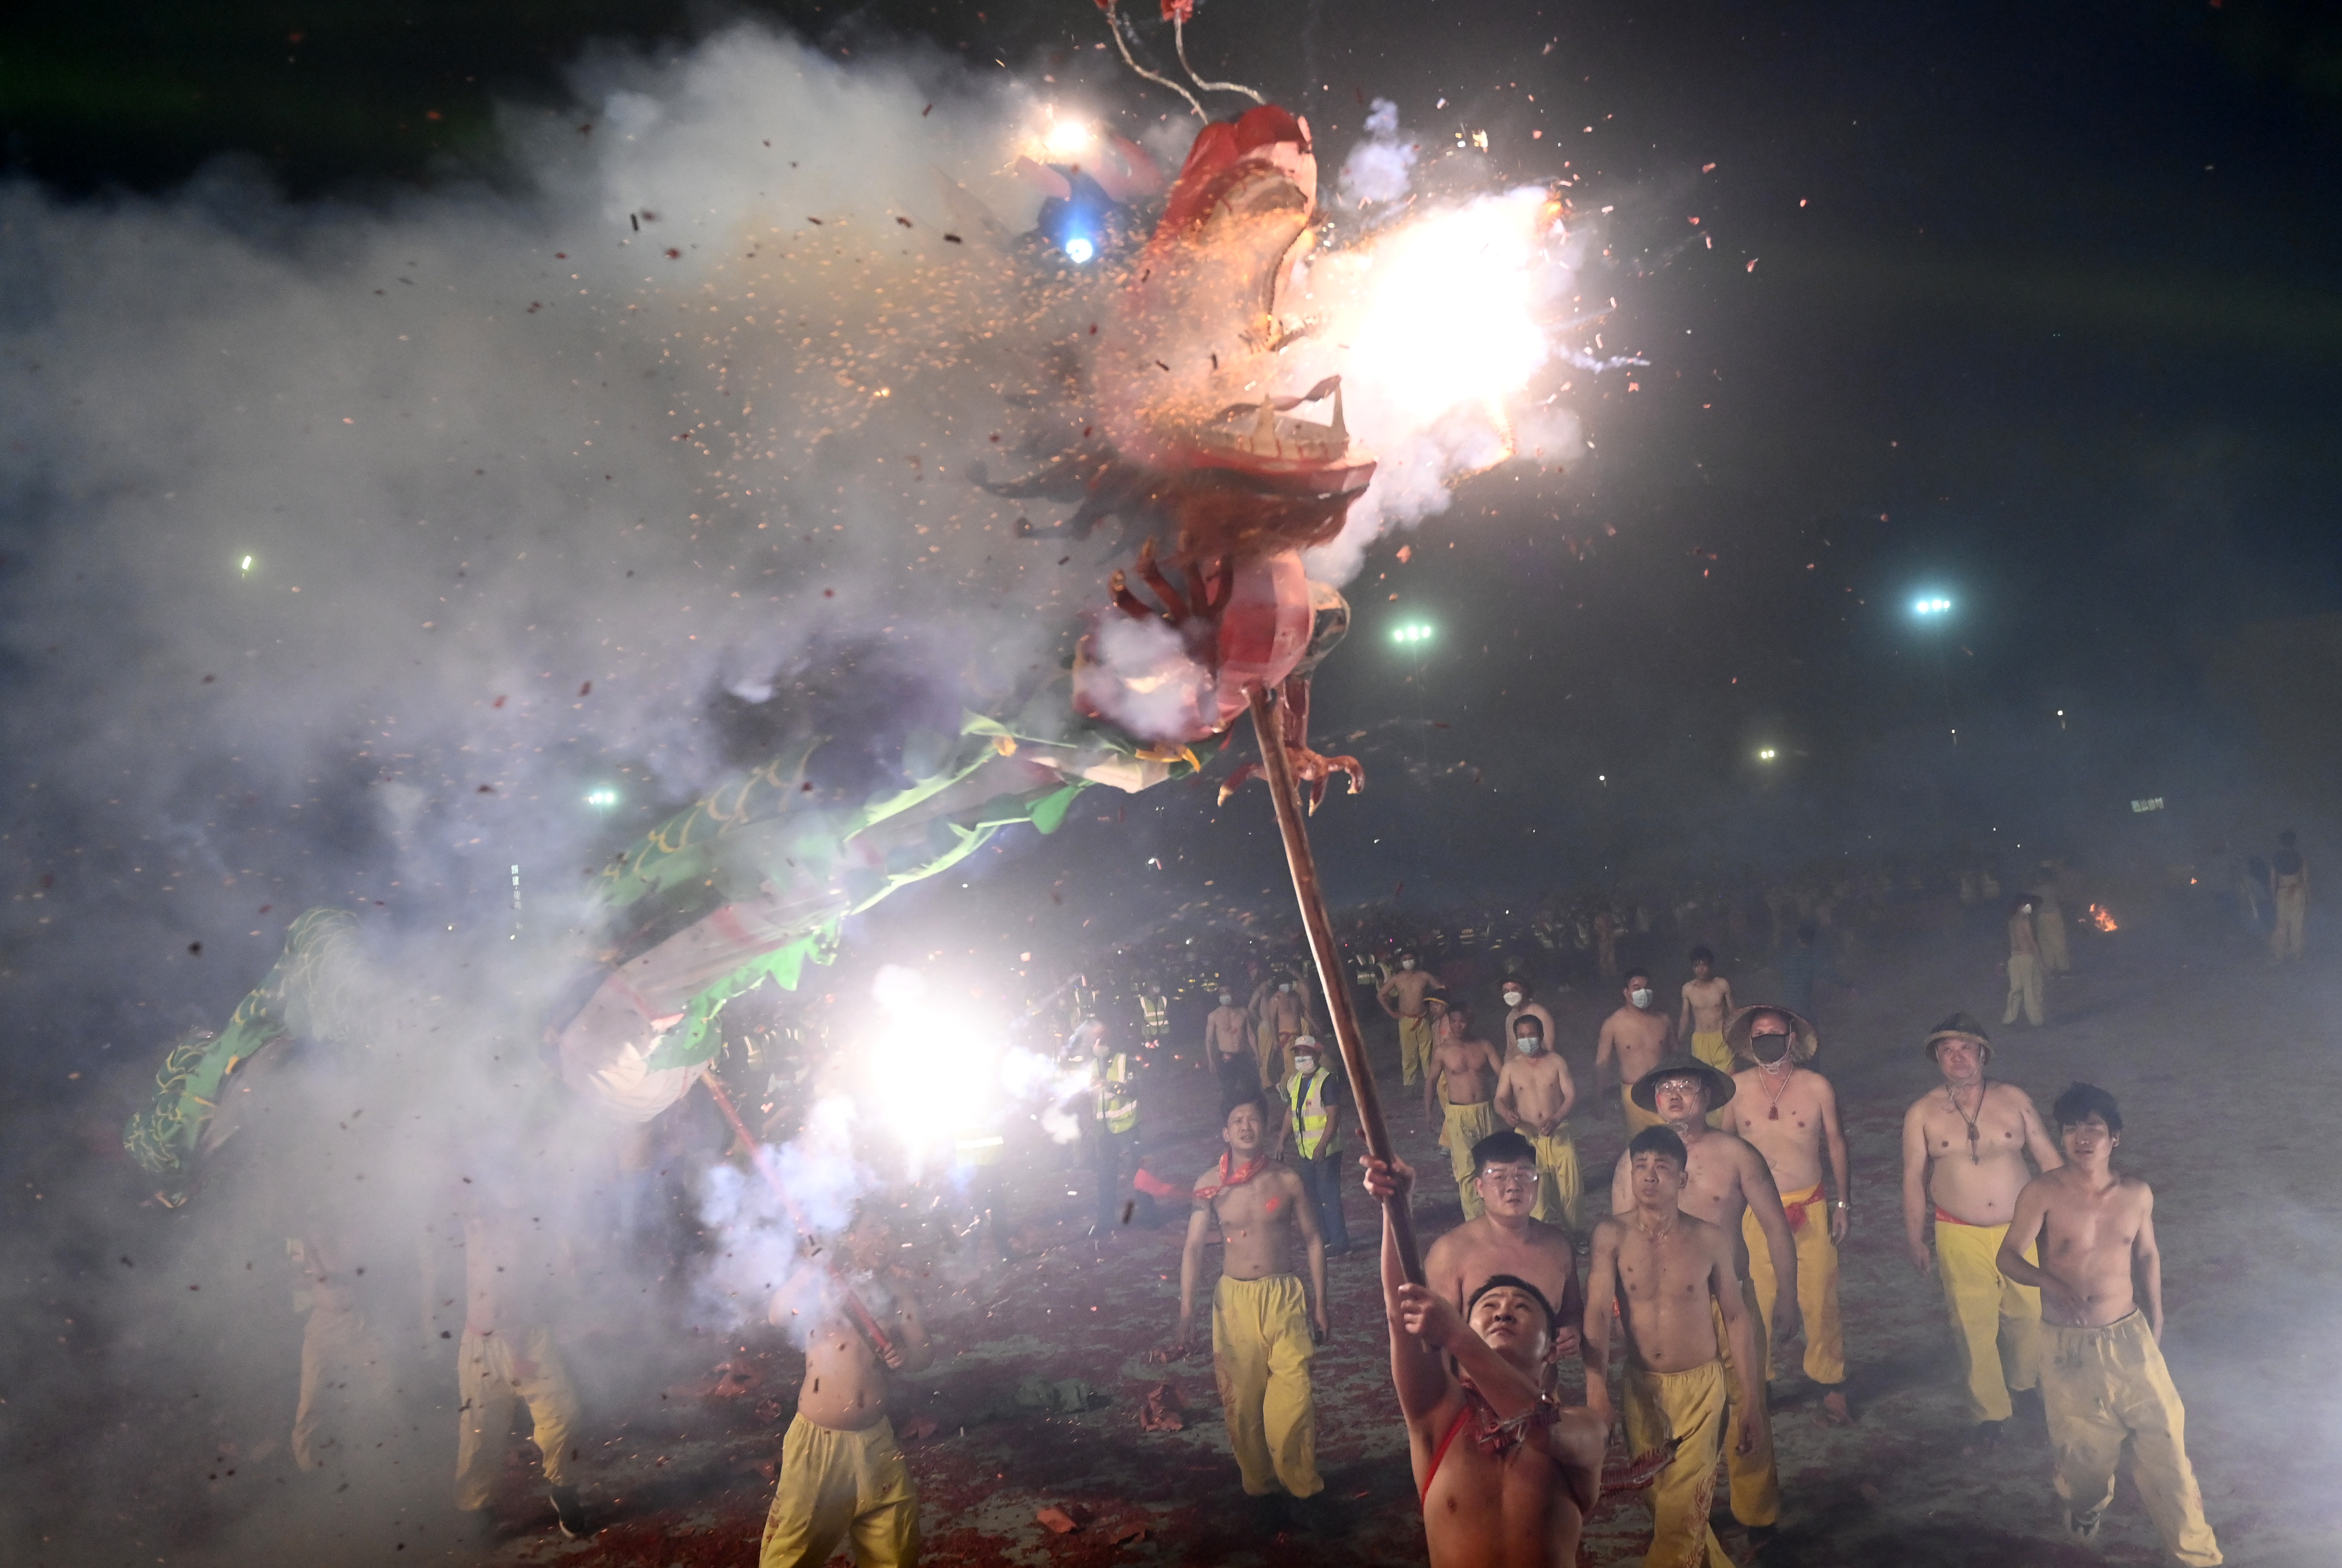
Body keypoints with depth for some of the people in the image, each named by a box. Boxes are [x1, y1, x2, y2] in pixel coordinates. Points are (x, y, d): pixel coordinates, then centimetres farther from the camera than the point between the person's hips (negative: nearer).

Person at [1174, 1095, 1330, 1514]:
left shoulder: (1287, 1181, -2)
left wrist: (1320, 1304, 4)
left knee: (1293, 1397, -9)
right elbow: (1193, 1247, -2)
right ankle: (1257, 1481, 26)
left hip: (1284, 1296, -1)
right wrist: (1187, 1312, -8)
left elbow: (1313, 1241, 5)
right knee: (1240, 1399, 7)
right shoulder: (1210, 1185, -3)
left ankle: (1303, 1484, 8)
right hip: (1234, 1299, 1)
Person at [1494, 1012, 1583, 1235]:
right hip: (1527, 1137, 0)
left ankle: (1572, 1232, 20)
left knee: (1569, 1184, 2)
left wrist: (1556, 1119, -22)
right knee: (1534, 1191, -3)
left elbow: (1571, 1095, -5)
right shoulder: (1510, 1068, 3)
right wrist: (1506, 1113, -25)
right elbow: (1500, 1099, 1)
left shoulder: (1556, 1062, 1)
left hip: (1559, 1135, 0)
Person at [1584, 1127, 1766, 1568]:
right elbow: (1597, 1313, -20)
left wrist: (1751, 1402, 2)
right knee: (1662, 1502, 18)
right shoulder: (1611, 1235, -13)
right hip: (1640, 1387, 1)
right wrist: (1596, 1387, -33)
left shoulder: (1712, 1239, -10)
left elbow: (1737, 1318, 0)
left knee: (1680, 1513, -6)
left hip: (1701, 1386, -1)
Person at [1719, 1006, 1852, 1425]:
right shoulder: (1736, 1088, 0)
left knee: (1821, 1301, 1)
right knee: (1756, 1301, 3)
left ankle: (1831, 1386, 17)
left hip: (1810, 1209, 0)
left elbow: (1835, 1142, 9)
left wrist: (1843, 1203, 9)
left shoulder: (1817, 1087, -1)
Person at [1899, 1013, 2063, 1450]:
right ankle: (1990, 1414, 16)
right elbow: (1914, 1179, 1)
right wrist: (1915, 1239, 2)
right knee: (1974, 1327, 0)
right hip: (1960, 1238, -1)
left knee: (2028, 1316, 9)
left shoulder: (2014, 1100, 0)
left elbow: (2048, 1158, 5)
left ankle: (2024, 1386, 38)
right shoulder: (1922, 1114, -3)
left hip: (2020, 1230, 1)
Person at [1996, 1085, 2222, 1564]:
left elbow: (2147, 1256, 12)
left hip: (2129, 1336, 2)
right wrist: (2052, 1283, -36)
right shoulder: (2043, 1193, -16)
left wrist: (2155, 1326, 15)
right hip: (2068, 1344, -2)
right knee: (2085, 1445, 12)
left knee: (2163, 1435, 1)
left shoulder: (2137, 1194, -3)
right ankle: (2085, 1504, 47)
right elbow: (2008, 1258, -17)